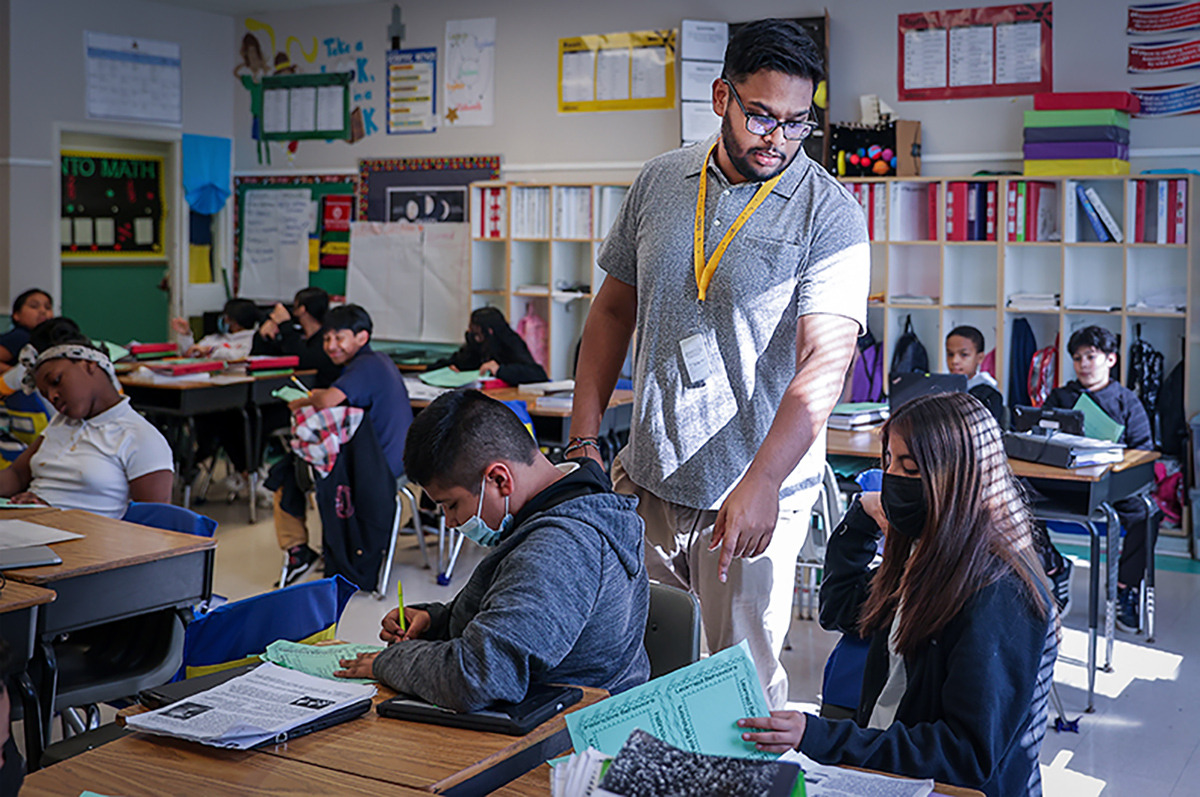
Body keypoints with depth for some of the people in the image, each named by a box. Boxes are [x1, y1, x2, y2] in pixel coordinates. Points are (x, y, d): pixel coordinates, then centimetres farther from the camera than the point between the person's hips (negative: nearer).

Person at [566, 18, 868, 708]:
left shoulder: (830, 216, -9)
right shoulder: (659, 183, 5)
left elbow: (825, 362, -18)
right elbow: (614, 311, 12)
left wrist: (760, 484, -30)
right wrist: (584, 439, 5)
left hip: (755, 495, -4)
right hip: (644, 477, 4)